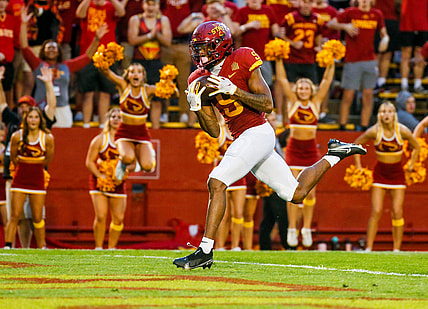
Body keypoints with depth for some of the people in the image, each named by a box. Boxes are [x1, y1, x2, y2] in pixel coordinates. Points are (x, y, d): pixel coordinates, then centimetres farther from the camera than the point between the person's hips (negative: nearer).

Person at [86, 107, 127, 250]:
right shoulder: (100, 139, -2)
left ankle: (112, 248, 15)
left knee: (118, 218, 1)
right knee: (101, 216, -13)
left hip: (118, 184, 3)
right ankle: (98, 247, -3)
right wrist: (100, 175, -17)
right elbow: (89, 162, -2)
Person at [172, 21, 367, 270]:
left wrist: (233, 90, -21)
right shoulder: (200, 80, 9)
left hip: (257, 133, -8)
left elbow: (268, 104, -12)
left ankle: (205, 251, -19)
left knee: (217, 182, -22)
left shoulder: (241, 60, -9)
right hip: (242, 139, 8)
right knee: (296, 193, 15)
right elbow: (215, 131, 10)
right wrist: (197, 108, -6)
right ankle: (334, 156, 36)